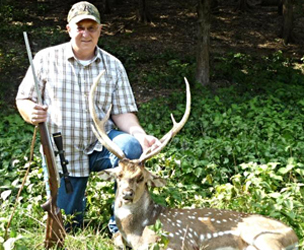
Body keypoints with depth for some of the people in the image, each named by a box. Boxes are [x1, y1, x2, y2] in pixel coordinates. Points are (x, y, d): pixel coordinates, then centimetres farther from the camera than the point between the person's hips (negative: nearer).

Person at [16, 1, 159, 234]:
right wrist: (32, 114, -22)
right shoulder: (46, 59, -2)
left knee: (132, 147, -33)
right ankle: (76, 201, 40)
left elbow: (123, 113, 0)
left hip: (101, 145, 1)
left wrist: (140, 135, -21)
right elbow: (23, 99, 3)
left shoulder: (113, 66, 2)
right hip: (62, 152, 0)